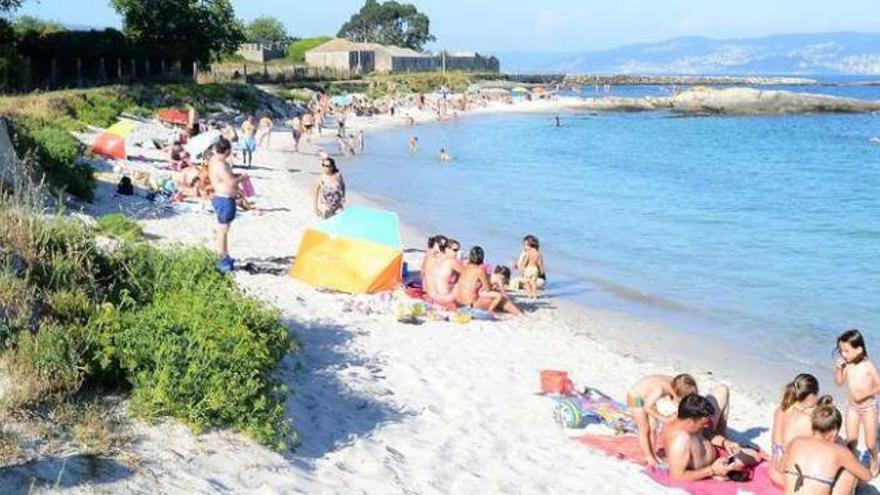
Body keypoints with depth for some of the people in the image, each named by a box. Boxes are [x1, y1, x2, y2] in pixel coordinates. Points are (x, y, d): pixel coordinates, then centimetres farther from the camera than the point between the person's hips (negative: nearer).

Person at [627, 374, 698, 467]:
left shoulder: (674, 384, -19)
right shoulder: (660, 389, -40)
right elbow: (647, 408, -30)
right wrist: (663, 418, -27)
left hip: (647, 397, 7)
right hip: (635, 398, -7)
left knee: (653, 428, 9)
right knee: (645, 429, -1)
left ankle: (653, 454, 20)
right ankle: (648, 457, 11)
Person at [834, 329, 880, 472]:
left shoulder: (868, 366, -22)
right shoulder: (846, 364, -10)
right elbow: (838, 381, 1)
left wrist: (865, 394, -27)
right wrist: (838, 368, -15)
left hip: (868, 407, -3)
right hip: (852, 407, 4)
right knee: (851, 440, 10)